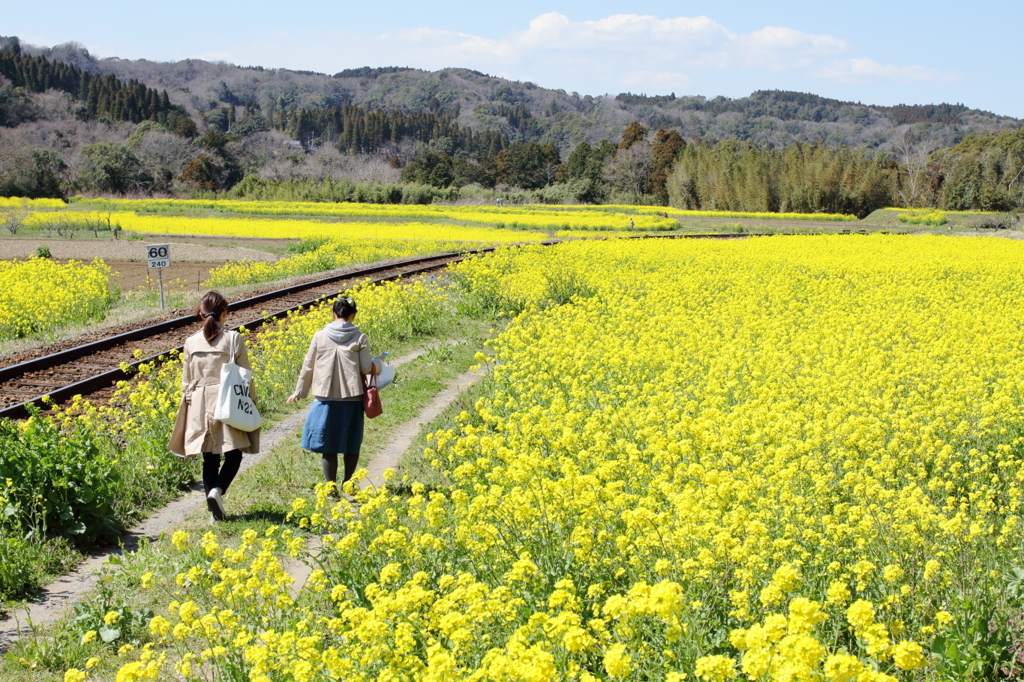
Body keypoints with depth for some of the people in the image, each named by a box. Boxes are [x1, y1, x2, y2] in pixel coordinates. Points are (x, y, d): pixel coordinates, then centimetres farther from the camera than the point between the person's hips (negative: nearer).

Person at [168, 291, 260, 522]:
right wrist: (251, 402, 7)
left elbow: (186, 381, 9)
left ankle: (215, 510, 8)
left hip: (199, 405, 3)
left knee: (209, 458, 9)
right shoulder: (233, 339, -6)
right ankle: (217, 490, -18)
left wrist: (190, 404, 19)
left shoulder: (191, 342, 3)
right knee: (233, 453, 7)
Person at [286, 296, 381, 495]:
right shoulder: (359, 338, -3)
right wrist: (378, 364, 18)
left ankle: (330, 485, 6)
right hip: (352, 397, 0)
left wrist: (299, 392, 18)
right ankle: (348, 483, 16)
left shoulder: (320, 336, 0)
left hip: (325, 397, 0)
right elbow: (367, 368, -5)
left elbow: (308, 367, 6)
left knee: (328, 443, 7)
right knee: (351, 443, 13)